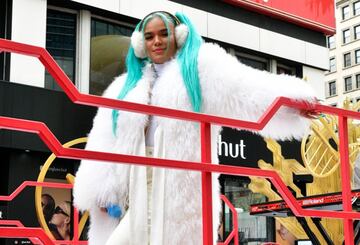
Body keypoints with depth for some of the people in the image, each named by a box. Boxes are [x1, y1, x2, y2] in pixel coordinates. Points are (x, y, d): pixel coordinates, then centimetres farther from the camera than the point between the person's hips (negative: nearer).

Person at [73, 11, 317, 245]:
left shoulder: (201, 66, 10)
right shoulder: (126, 85, 23)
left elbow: (243, 88, -7)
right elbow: (105, 143, 16)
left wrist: (291, 98, -24)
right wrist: (102, 191, 5)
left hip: (183, 185, -4)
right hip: (136, 190, 4)